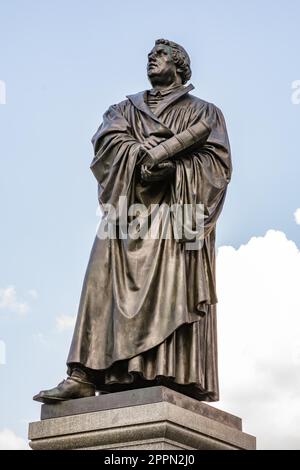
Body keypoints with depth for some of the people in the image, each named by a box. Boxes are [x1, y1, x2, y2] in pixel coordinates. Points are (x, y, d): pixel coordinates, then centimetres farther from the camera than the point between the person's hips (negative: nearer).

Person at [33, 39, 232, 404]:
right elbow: (108, 141, 6)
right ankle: (85, 376, -22)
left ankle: (176, 381, -23)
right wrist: (153, 151, -13)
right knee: (109, 282, -14)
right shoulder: (126, 108, 27)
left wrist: (171, 166, -13)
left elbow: (217, 161, 3)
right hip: (129, 205, 3)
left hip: (178, 209, -2)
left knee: (174, 292, -16)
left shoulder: (205, 111, 19)